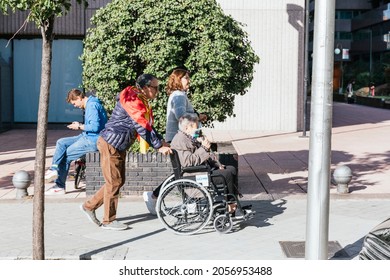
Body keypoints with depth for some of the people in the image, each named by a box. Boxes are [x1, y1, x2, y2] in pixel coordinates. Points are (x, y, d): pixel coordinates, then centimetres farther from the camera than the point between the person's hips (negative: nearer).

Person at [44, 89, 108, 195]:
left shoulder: (92, 106, -18)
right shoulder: (90, 104, 15)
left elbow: (95, 127, -25)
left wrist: (80, 126, -12)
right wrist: (80, 125, 10)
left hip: (93, 140, -11)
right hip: (87, 137, 11)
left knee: (66, 155, -3)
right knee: (61, 143, 5)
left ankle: (60, 186, 8)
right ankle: (54, 169, -4)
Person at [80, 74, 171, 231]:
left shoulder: (142, 102, 12)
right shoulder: (132, 101, -21)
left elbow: (148, 125, 11)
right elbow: (142, 127, -26)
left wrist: (160, 142, -1)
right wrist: (159, 146, -23)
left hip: (119, 146, 10)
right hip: (110, 144, -10)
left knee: (118, 181, 14)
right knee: (114, 182, -3)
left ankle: (89, 206, 25)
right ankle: (109, 221, 8)